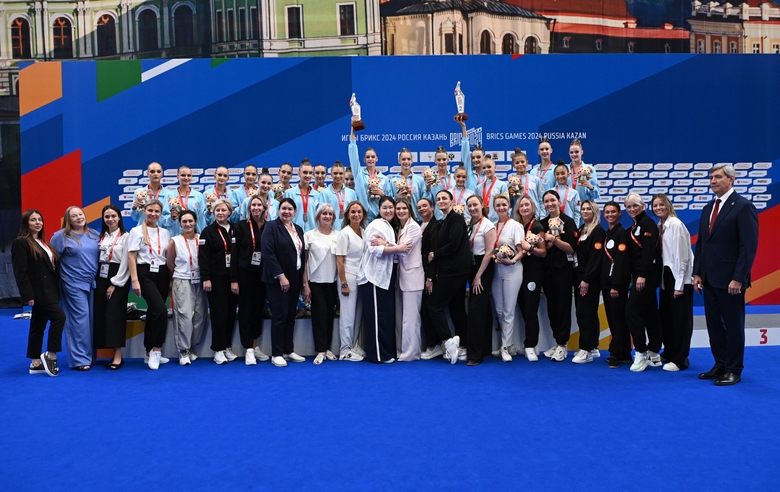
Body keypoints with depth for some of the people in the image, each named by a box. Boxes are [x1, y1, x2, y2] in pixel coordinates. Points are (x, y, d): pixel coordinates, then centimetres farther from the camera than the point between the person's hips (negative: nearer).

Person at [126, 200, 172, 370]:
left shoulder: (165, 233, 12)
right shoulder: (137, 231, 0)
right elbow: (131, 257, -5)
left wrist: (171, 279, 7)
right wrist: (135, 280, -13)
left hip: (162, 274, 4)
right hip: (145, 273, -4)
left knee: (153, 312, 7)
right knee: (161, 310, -19)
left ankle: (150, 353, 16)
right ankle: (156, 349, -7)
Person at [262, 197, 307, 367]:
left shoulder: (299, 229, 13)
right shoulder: (271, 227, -7)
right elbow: (268, 253, -16)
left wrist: (303, 277, 8)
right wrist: (281, 276, -20)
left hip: (295, 278, 6)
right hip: (277, 279, -6)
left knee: (291, 316, 10)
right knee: (280, 315, -5)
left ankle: (288, 350, 19)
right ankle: (276, 354, 4)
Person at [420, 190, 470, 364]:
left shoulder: (456, 219, -10)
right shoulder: (444, 222, 18)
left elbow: (453, 245, -21)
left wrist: (434, 255, -7)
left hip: (453, 271, -9)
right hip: (453, 271, 9)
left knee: (435, 306, -7)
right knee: (456, 308, 10)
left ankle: (448, 340, -4)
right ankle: (461, 347, 14)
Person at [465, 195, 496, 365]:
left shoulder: (488, 225, -12)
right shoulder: (469, 225, 8)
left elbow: (489, 253, -15)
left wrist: (478, 276, -16)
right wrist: (473, 274, 4)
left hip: (483, 269, -7)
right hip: (472, 268, 7)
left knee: (475, 308, -11)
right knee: (482, 307, 13)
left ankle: (475, 354, -7)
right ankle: (485, 347, 22)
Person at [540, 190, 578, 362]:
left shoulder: (568, 221, -5)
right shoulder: (542, 223, 10)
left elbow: (571, 248, -10)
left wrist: (555, 239, -22)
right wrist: (549, 241, -13)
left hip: (564, 269, -5)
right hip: (547, 269, 5)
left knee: (563, 305, -2)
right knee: (551, 306, 8)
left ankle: (562, 345, 4)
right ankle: (557, 342, 17)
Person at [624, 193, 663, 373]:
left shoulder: (648, 224, -9)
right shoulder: (633, 227, 18)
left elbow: (648, 251, -19)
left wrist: (642, 275, -25)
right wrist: (635, 276, 13)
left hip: (647, 275, -9)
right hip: (639, 275, 9)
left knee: (632, 311, -12)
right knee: (650, 314, 11)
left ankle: (641, 353, -5)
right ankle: (654, 354, 16)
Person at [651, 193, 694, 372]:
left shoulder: (676, 225, -14)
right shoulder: (659, 226, 10)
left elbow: (681, 255, -17)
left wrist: (679, 285, -18)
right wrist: (663, 278, 8)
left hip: (680, 277, -8)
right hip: (667, 276, 8)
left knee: (680, 318, -2)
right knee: (665, 316, 14)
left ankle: (680, 360, 5)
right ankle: (669, 352, 29)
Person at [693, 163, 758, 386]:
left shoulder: (743, 206, -9)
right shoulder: (708, 209, 13)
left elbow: (749, 246, -14)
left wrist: (738, 278, -18)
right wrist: (697, 273, 8)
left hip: (730, 280, -7)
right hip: (709, 278, 7)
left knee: (733, 325, 3)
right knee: (714, 324, 12)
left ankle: (733, 371, 14)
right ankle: (720, 365, 24)